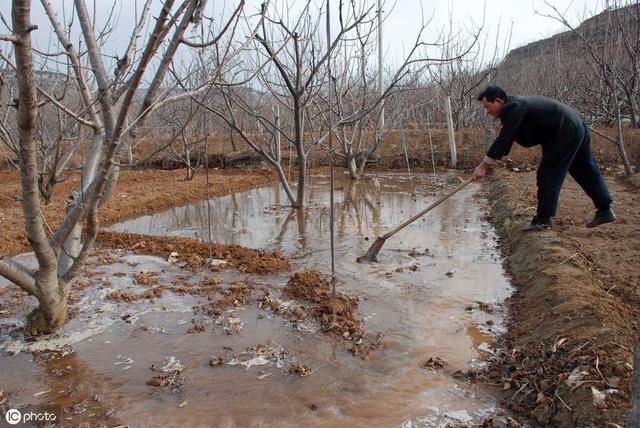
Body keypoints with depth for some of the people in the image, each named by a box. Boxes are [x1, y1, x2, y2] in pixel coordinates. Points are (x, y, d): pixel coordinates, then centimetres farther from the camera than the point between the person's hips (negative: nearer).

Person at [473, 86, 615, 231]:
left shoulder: (513, 108, -20)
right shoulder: (515, 105, 12)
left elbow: (504, 139, -24)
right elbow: (505, 139, 15)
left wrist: (484, 165, -21)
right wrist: (490, 161, 10)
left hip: (565, 133, -10)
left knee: (548, 176, -5)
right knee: (586, 172, 16)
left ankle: (543, 219, 2)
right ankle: (605, 211, 26)